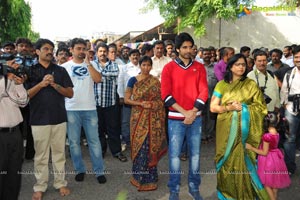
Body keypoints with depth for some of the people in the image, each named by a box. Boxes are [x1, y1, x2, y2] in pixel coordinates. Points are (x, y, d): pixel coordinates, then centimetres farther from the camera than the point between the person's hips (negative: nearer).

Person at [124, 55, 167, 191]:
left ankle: (149, 177, 17)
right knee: (140, 145, 2)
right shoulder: (133, 80, 3)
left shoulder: (155, 81, 5)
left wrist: (152, 104, -11)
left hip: (153, 118, 0)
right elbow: (126, 99, 0)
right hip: (138, 117, 0)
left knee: (151, 146, 2)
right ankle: (140, 176, 20)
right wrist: (141, 103, -13)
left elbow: (161, 100, 7)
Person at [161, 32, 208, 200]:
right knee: (174, 154, 3)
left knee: (195, 153, 10)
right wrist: (184, 112, -14)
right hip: (176, 118, -2)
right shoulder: (169, 68, -1)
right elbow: (166, 95, -7)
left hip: (196, 117, 2)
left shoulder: (199, 67, 7)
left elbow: (204, 92, 0)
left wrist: (192, 112, -11)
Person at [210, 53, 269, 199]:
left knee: (242, 160, 1)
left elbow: (261, 107, 0)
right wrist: (229, 107, -15)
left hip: (244, 129, -1)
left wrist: (243, 108, -12)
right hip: (226, 129, 1)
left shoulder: (251, 84, 2)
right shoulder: (221, 84, 3)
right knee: (227, 160, 5)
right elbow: (213, 107, -1)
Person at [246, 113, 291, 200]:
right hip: (275, 158, 8)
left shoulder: (267, 136, -29)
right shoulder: (276, 133, -5)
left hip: (268, 160, -8)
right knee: (274, 180, 23)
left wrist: (251, 148, -20)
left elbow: (264, 153, -23)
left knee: (266, 182, 9)